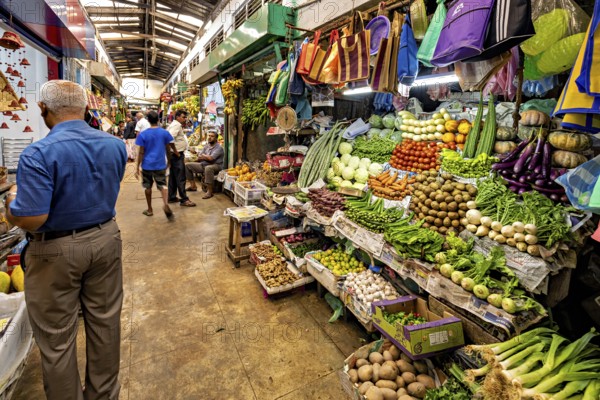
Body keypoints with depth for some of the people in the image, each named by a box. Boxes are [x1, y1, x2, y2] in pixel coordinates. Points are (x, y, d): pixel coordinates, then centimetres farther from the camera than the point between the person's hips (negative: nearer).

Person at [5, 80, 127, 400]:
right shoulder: (115, 145, -2)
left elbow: (29, 219, -22)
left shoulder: (38, 154, -20)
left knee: (57, 337, 14)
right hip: (105, 240, 6)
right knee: (104, 324, 19)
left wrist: (12, 199, -3)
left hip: (56, 251, -5)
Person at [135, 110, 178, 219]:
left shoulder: (143, 134, -5)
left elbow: (141, 152, -6)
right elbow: (168, 149, 4)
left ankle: (150, 210, 23)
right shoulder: (165, 132, -2)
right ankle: (165, 203, -24)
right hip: (160, 164, 1)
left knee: (148, 186, 13)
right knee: (162, 185, 5)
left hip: (147, 165, 0)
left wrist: (137, 167, 0)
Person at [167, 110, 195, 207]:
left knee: (173, 176, 14)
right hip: (177, 154, -11)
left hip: (174, 155, 11)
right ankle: (184, 199, -7)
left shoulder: (174, 124, 18)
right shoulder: (177, 125, -13)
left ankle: (172, 197, 21)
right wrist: (175, 151, -21)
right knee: (180, 177, -9)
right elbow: (170, 138, -26)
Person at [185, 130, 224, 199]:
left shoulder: (218, 148, -10)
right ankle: (193, 186, 9)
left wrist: (203, 156, -1)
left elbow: (210, 158, -21)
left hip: (216, 166, -8)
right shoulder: (206, 146, 13)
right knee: (187, 165, 3)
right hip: (203, 165, 8)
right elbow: (199, 158, 11)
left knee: (208, 168, -43)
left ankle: (209, 191, -34)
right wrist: (206, 157, -9)